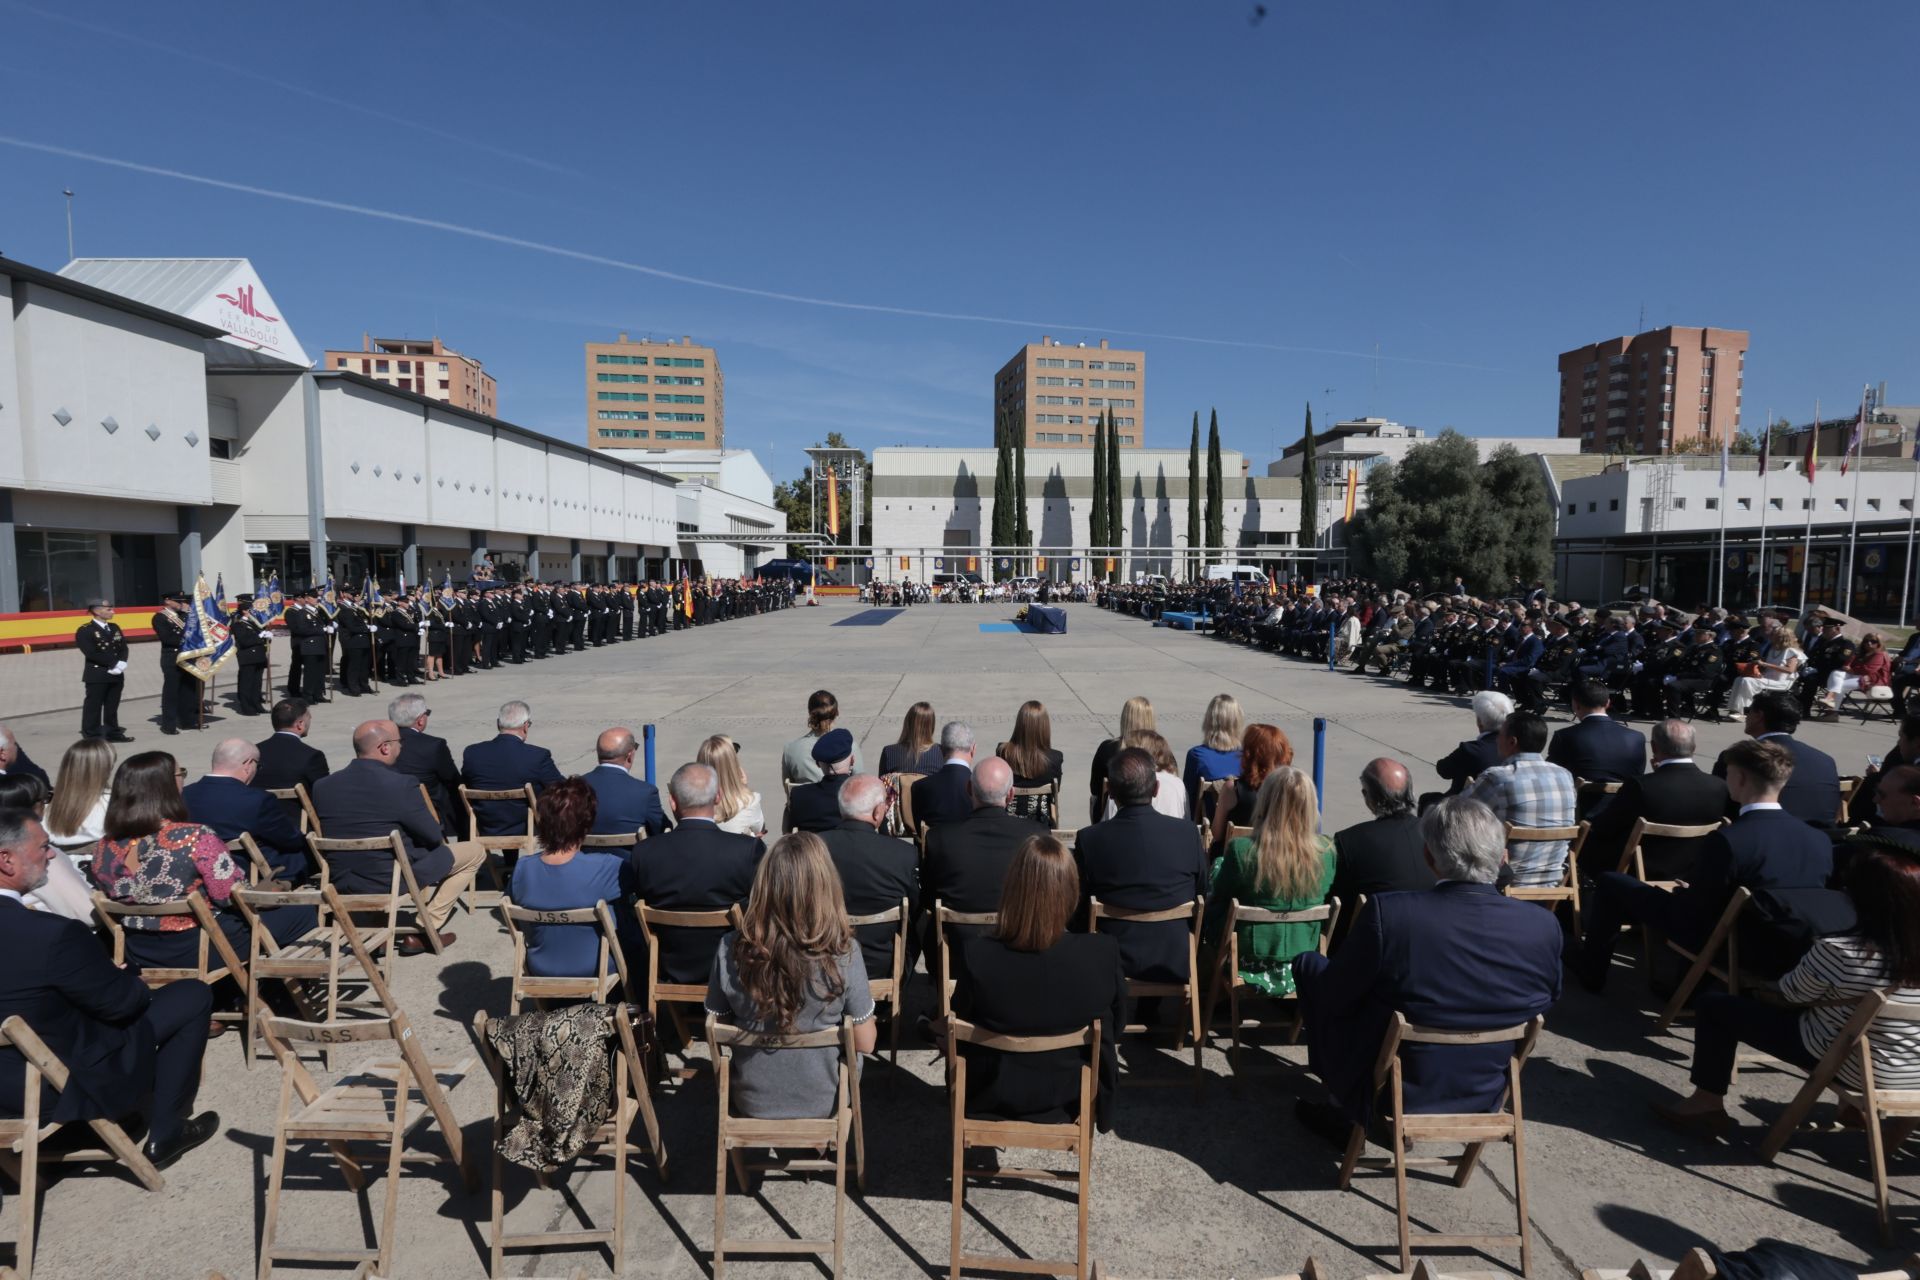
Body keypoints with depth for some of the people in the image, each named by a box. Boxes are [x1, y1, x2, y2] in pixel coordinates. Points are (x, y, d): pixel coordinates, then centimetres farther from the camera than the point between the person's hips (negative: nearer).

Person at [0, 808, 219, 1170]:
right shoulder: (52, 933, -32)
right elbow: (121, 1002, -17)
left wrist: (109, 974, 7)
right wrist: (129, 978, 5)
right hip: (60, 1088, -8)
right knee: (194, 995, 4)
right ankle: (164, 1134, 15)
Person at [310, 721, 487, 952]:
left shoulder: (322, 786, -4)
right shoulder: (400, 785, -22)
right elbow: (433, 836, -13)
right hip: (393, 882, -7)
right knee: (475, 851, 10)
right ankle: (422, 931, 7)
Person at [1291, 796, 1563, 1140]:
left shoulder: (1388, 913, -28)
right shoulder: (1544, 926, -16)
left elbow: (1331, 999, -15)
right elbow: (1548, 1000, 3)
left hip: (1386, 1097, -4)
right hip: (1485, 1097, 5)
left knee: (1308, 962, 16)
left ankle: (1347, 1116, 27)